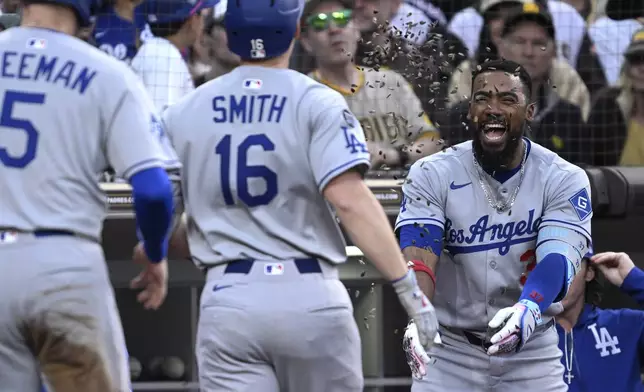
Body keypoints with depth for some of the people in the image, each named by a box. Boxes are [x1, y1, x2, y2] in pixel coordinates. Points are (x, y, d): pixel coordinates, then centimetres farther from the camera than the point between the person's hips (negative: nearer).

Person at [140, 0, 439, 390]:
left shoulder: (183, 114, 8)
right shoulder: (317, 103, -3)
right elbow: (350, 199, -17)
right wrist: (409, 288, -17)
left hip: (227, 300, 2)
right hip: (310, 298, -2)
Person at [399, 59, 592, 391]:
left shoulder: (565, 180, -8)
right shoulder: (432, 175, -8)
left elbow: (556, 261, -22)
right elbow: (418, 257, -21)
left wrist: (528, 310, -44)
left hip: (531, 352, 0)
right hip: (450, 350, 0)